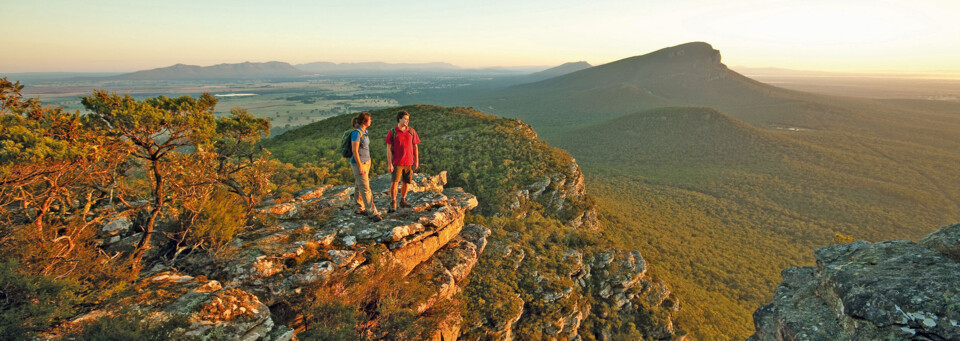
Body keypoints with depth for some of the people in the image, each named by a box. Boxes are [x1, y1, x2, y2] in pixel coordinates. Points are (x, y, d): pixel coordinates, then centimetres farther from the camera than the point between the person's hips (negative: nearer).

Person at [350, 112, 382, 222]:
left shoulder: (364, 131, 7)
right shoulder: (356, 133, -21)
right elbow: (355, 151, -22)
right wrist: (360, 167, -22)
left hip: (366, 162, 9)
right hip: (358, 164, -9)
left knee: (360, 186, 16)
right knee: (365, 189, -7)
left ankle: (360, 208, 27)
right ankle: (372, 213, -5)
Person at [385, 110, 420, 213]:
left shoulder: (412, 131, 6)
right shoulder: (392, 132, -3)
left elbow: (415, 147, 11)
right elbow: (389, 149, -3)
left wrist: (416, 161, 8)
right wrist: (389, 164, -8)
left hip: (409, 162, 3)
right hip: (397, 163, -3)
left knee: (406, 182, 10)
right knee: (394, 182, -7)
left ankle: (403, 200, 26)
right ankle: (393, 203, 5)